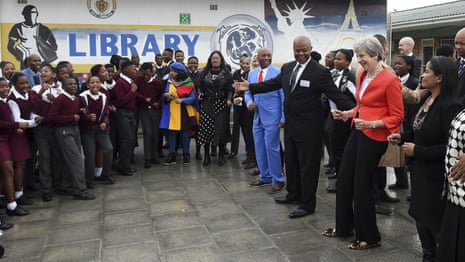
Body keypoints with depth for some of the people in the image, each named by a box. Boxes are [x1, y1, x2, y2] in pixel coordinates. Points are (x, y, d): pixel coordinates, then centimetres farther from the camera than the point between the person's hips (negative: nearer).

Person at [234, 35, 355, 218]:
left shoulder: (320, 72, -14)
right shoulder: (287, 68, 6)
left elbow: (336, 95, -17)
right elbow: (273, 84, 14)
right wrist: (250, 87, 13)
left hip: (309, 127, -7)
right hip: (290, 124, 7)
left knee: (308, 165, 4)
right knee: (291, 161, 20)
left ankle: (307, 204, 18)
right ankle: (294, 194, 39)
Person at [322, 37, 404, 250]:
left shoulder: (390, 80, -15)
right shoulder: (363, 75, 9)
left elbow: (397, 117, -14)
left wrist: (371, 124, -25)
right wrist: (346, 114, 4)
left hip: (374, 137, -8)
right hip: (358, 132, 8)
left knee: (361, 185, 1)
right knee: (344, 179, 13)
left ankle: (369, 237, 20)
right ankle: (343, 227, 31)